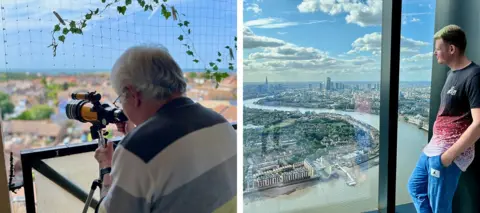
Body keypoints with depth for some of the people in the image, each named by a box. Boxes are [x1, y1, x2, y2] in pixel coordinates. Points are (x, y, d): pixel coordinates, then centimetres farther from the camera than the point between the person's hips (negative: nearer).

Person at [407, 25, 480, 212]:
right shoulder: (452, 73, 9)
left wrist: (450, 154, -22)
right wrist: (435, 144, 15)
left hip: (448, 153, -9)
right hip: (434, 148, 9)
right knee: (415, 187, 20)